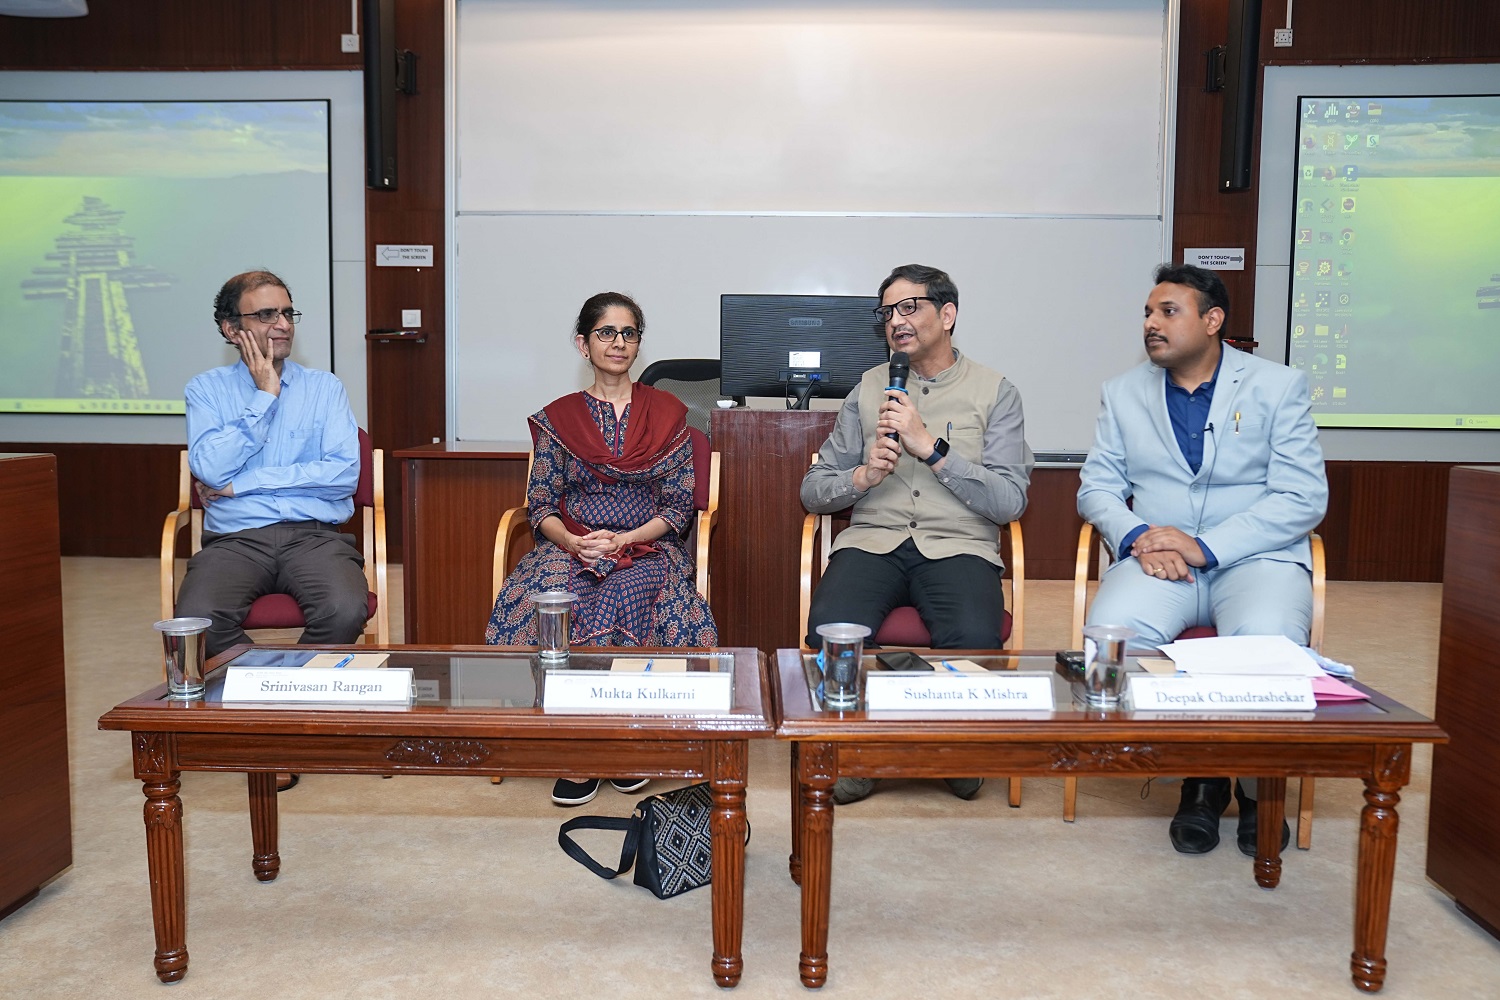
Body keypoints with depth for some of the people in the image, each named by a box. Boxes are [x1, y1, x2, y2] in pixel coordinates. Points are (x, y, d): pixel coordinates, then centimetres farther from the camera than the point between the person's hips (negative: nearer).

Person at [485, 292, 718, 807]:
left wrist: (622, 541, -12)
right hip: (570, 547, 1)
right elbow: (540, 504, 7)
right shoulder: (559, 418, 11)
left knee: (620, 602, -34)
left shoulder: (667, 414, 8)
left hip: (648, 548, -1)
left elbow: (678, 507, 3)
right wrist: (571, 541, -14)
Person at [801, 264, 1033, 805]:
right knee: (831, 628, -31)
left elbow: (1010, 501, -4)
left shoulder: (994, 391, 9)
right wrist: (862, 476, -6)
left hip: (959, 545, -1)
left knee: (973, 639, -34)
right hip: (873, 539, 2)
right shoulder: (869, 389, 17)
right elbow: (813, 491, 16)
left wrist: (931, 446, -10)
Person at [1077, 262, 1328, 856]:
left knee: (1266, 643, -35)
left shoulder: (1278, 386, 5)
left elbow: (1303, 498, -4)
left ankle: (1258, 787, -4)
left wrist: (1205, 545, -16)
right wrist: (1135, 535, -13)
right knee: (1112, 630, -31)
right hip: (1156, 558, 2)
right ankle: (1199, 775, -10)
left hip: (1255, 557, -2)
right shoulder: (1124, 393, 15)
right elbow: (1096, 485, 10)